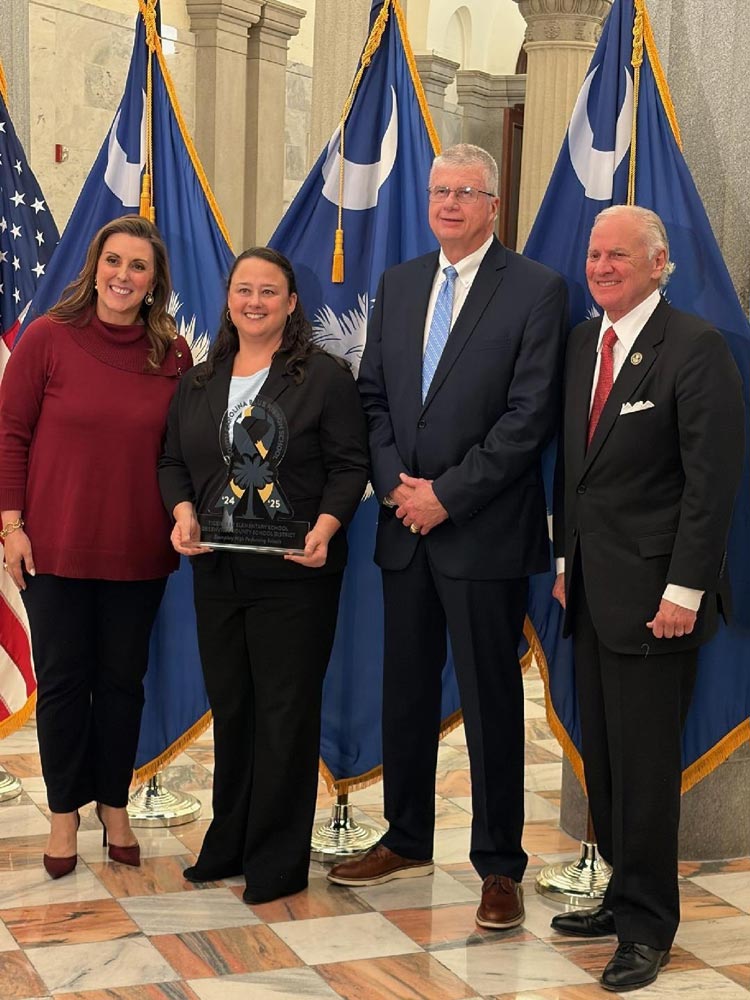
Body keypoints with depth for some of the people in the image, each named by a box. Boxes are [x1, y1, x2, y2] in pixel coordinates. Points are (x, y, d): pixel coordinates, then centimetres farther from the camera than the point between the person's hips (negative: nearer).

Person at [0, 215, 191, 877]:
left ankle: (114, 804, 30)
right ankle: (65, 811, 25)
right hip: (56, 548, -2)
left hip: (138, 550, 2)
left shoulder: (174, 352, -1)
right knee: (63, 680, 10)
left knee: (123, 679, 13)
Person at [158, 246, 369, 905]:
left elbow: (349, 465, -6)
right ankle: (229, 845, 27)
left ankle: (278, 860, 11)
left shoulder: (326, 376, -3)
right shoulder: (199, 383, 12)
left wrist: (325, 527, -20)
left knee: (286, 713, 1)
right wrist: (184, 513, -5)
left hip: (295, 574, -5)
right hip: (218, 572, 5)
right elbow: (173, 461, 14)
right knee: (230, 707, 14)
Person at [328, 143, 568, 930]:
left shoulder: (536, 289, -6)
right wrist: (395, 483, -4)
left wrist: (446, 495, -13)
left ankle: (499, 866, 14)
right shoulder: (397, 284, 12)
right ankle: (407, 842, 29)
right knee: (405, 690, 14)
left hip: (484, 532, -5)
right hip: (406, 526, 6)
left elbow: (530, 414, -12)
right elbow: (372, 394, 12)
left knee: (490, 701, 2)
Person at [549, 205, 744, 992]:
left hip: (653, 593, -7)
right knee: (602, 755, 13)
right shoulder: (582, 343, 11)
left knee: (644, 761, -1)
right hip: (591, 589, 7)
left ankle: (647, 925, 13)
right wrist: (566, 559, 13)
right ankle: (626, 896, 28)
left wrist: (684, 590, -16)